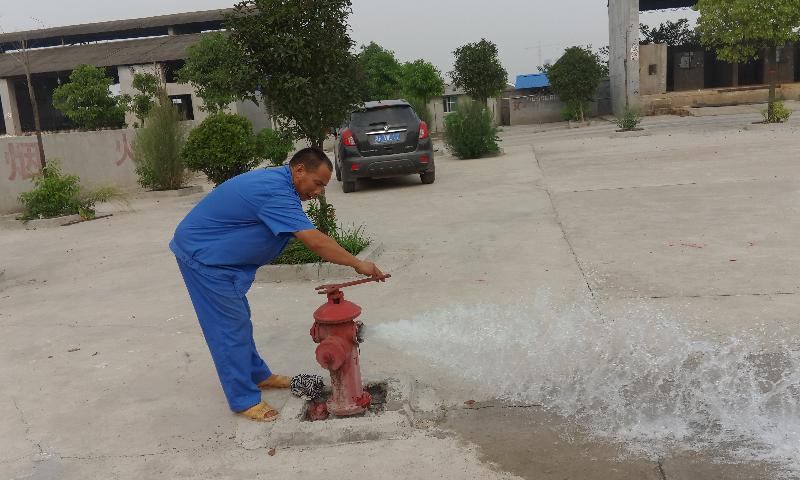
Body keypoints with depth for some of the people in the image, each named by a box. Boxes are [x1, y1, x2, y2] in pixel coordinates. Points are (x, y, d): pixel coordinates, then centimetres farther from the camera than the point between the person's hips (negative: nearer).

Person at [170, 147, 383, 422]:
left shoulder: (276, 181, 6)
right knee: (230, 327, -4)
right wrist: (358, 265, -24)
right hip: (202, 255, -10)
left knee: (239, 319, 18)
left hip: (215, 254, 10)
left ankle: (257, 375, 33)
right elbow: (315, 242, -30)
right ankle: (244, 400, 6)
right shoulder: (275, 193, -28)